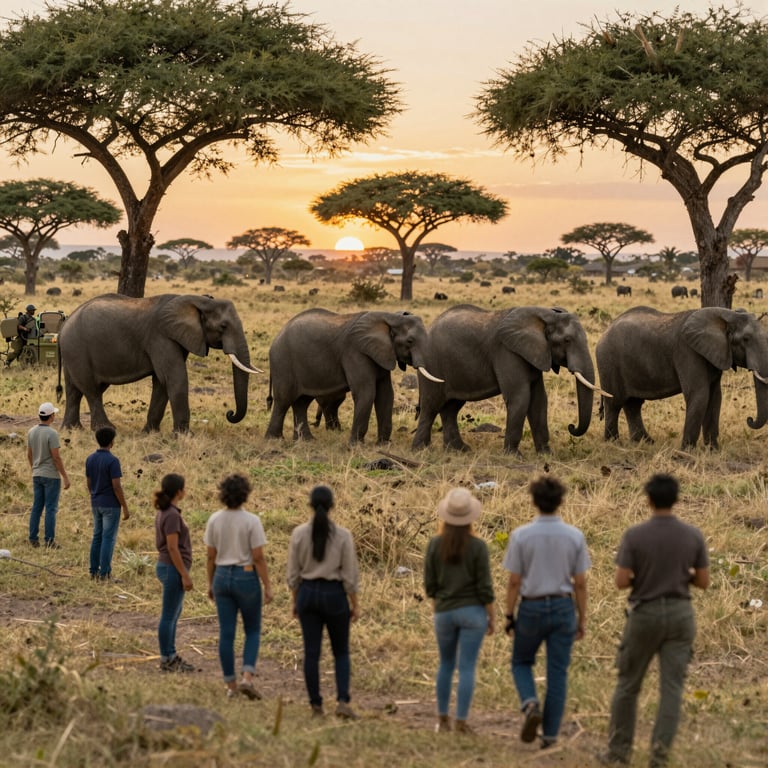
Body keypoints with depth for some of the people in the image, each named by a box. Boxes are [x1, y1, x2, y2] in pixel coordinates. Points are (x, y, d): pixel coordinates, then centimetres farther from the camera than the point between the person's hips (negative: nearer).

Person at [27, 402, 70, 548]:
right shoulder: (52, 433, -19)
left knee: (37, 507, 11)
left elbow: (29, 455, 11)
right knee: (51, 509, -2)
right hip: (52, 476, -7)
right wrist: (65, 477, -13)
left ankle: (33, 539, 11)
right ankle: (50, 540, -1)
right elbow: (56, 457, -19)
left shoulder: (31, 432, 3)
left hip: (37, 475, 7)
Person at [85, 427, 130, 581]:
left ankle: (94, 571, 17)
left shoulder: (90, 459, 3)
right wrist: (125, 508, -13)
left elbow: (88, 483, 10)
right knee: (108, 538, -3)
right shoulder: (112, 460, -19)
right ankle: (104, 574, -2)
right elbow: (116, 486, -20)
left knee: (97, 537, 14)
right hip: (111, 505, -7)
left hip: (96, 504, 7)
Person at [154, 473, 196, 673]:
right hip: (173, 568, -10)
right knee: (169, 616, -2)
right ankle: (166, 659, 5)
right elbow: (172, 547, -21)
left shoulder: (163, 512, 11)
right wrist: (184, 575, -19)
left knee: (174, 613, 18)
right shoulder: (172, 515, -19)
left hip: (165, 566, 10)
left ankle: (171, 655, 26)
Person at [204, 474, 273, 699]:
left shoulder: (214, 520, -1)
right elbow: (258, 558, -13)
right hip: (246, 577, -3)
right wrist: (268, 586, -7)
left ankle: (231, 684, 11)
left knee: (226, 633, 8)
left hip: (222, 577, 3)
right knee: (253, 631, 11)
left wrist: (210, 583, 14)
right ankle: (247, 677, -8)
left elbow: (211, 556, 3)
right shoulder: (252, 521, -13)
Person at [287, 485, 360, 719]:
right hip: (334, 594, -2)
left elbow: (293, 573, 2)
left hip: (307, 593, 2)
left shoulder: (299, 533, -4)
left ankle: (316, 704, 11)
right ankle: (342, 701, -5)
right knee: (341, 652, 10)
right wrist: (355, 604, 4)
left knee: (311, 652, 8)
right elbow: (350, 574, -6)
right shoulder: (342, 535, -10)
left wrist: (296, 601, 13)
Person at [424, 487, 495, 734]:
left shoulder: (435, 544, -5)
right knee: (467, 668, 0)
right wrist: (491, 616, 2)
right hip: (472, 611, -3)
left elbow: (430, 584, 1)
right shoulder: (478, 546, -11)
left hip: (444, 612, 3)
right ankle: (461, 722, -2)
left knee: (446, 665, 20)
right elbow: (484, 587, -9)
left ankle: (442, 718, 23)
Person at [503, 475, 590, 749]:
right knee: (557, 673, 7)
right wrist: (582, 620, 8)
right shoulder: (575, 536, -4)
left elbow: (513, 581, -6)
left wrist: (509, 617, 3)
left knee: (521, 663, 19)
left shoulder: (520, 536, -9)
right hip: (563, 608, 1)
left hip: (531, 608, -1)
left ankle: (530, 704, -9)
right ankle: (550, 734, 7)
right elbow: (580, 583, -1)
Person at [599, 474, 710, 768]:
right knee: (671, 688, 1)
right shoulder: (694, 535, -2)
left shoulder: (634, 535, -10)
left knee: (628, 685, 13)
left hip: (645, 614, -2)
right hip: (680, 614, 2)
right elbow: (703, 581, 2)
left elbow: (621, 581, -12)